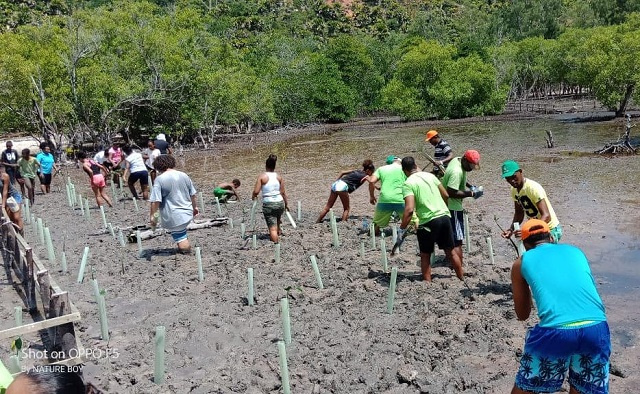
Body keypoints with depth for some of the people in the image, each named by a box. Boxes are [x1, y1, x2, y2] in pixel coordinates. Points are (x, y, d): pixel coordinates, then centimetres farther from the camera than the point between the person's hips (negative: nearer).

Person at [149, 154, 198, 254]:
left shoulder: (159, 179, -12)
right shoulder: (184, 175, 4)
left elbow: (155, 201, -16)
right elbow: (193, 194, 11)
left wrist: (153, 215, -7)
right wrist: (195, 207, 24)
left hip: (173, 217, -6)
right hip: (187, 213, 6)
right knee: (182, 232, 28)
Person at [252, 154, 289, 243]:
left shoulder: (262, 176, -7)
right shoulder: (278, 177, 3)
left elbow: (256, 191, -12)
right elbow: (283, 192, 4)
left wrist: (253, 197, 10)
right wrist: (286, 203, 15)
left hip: (268, 204, -4)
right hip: (280, 203, 4)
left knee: (272, 227, -4)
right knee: (277, 223, 29)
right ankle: (277, 235, 40)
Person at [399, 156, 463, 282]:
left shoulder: (408, 183, -8)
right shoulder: (430, 175, 10)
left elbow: (410, 209, -19)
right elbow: (446, 196, 13)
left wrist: (402, 229, -13)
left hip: (428, 221, -5)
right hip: (444, 216, 6)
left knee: (425, 256, 12)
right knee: (450, 251, 20)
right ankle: (462, 280, 32)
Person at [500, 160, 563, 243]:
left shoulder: (533, 188, -28)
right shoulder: (514, 190, -3)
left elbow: (546, 216, -36)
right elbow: (519, 213, 8)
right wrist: (511, 229, -10)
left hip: (551, 229, -8)